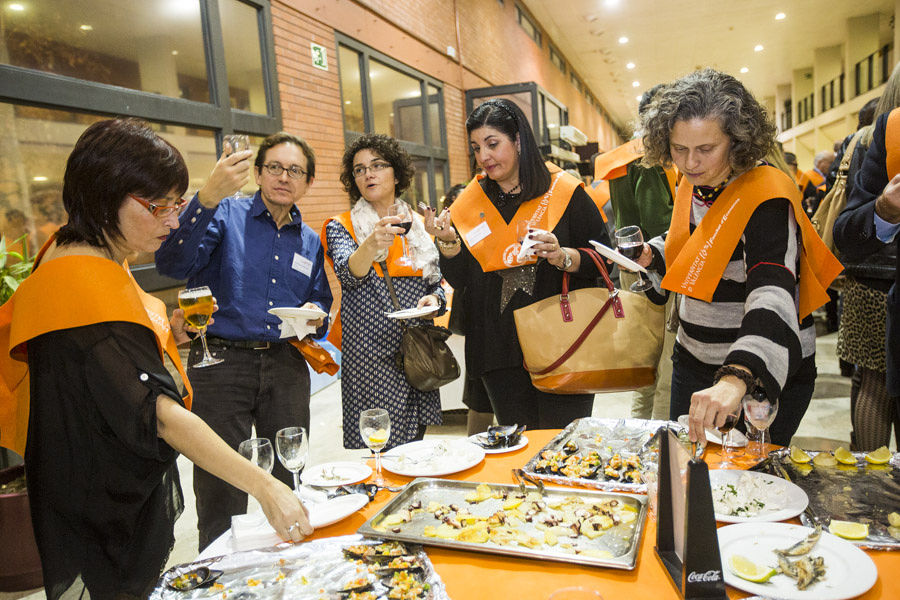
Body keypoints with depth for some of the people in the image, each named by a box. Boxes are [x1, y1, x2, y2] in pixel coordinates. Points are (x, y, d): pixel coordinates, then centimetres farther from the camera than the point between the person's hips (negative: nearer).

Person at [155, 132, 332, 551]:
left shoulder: (310, 241, 13)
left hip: (286, 366, 5)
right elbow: (172, 264, -19)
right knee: (220, 496, 0)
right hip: (222, 361, -4)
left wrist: (315, 314, 0)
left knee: (289, 487, 12)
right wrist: (207, 197, -30)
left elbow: (321, 301, 24)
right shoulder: (225, 216, -2)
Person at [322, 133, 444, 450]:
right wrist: (371, 245, -39)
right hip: (368, 350, -4)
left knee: (415, 442, 7)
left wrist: (434, 299, -4)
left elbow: (436, 284, 19)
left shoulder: (418, 225, 15)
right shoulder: (341, 227, 2)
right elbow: (348, 273, -19)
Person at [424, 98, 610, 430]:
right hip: (499, 351, 3)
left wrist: (564, 257, -19)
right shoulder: (471, 202, 8)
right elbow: (460, 280, 6)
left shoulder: (564, 193, -1)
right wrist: (448, 241, -11)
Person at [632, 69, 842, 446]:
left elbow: (772, 296, -37)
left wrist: (737, 379, -52)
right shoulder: (690, 187, 1)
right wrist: (651, 255, -1)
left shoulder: (766, 196, -23)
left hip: (770, 375, -7)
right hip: (693, 363, 7)